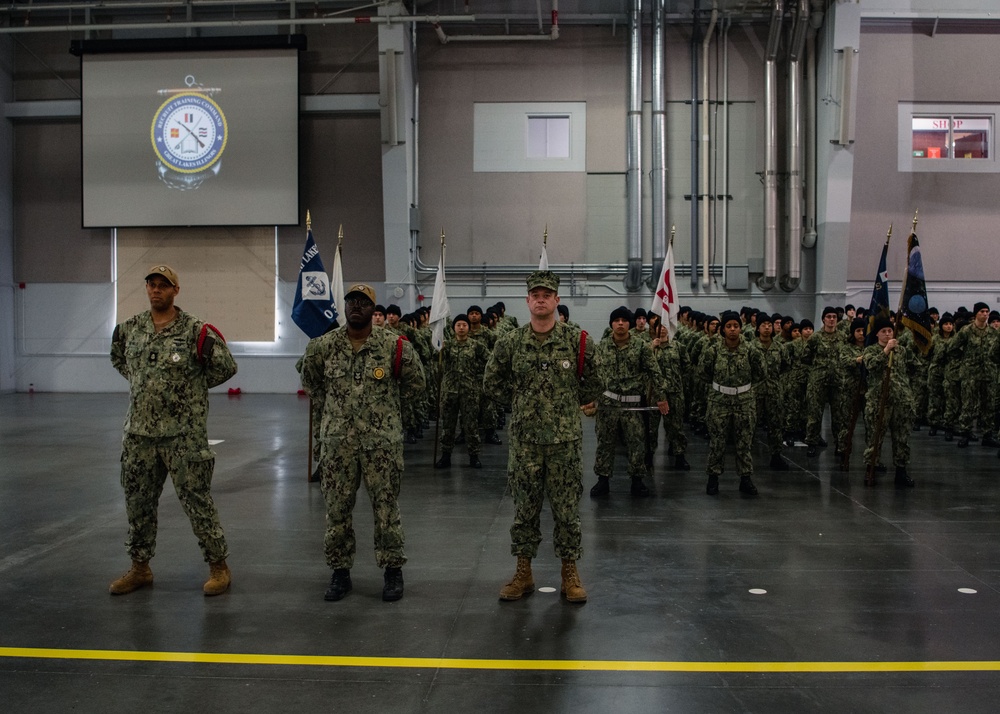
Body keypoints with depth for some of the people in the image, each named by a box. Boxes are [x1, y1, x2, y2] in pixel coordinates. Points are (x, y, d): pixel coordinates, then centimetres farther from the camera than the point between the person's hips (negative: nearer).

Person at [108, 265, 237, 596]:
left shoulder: (194, 330, -9)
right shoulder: (130, 328, 6)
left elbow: (227, 366, -5)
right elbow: (118, 358, 26)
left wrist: (194, 385, 0)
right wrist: (140, 382, 13)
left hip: (184, 432, -5)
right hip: (139, 431, 5)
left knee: (196, 499, -1)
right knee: (137, 500, 12)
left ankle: (218, 566, 11)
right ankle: (140, 568, 27)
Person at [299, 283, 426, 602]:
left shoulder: (394, 345, -5)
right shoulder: (324, 346, 2)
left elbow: (415, 384, 8)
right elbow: (310, 381, 19)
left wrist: (385, 402, 7)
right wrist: (335, 402, 11)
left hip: (382, 441, -2)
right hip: (338, 441, 2)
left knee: (386, 508, 4)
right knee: (337, 509, 8)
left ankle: (393, 571, 17)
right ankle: (340, 572, 22)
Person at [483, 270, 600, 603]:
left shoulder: (577, 341, -3)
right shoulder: (510, 343, 0)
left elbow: (595, 382, 9)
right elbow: (492, 382, 12)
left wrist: (571, 404, 8)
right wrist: (519, 403, 8)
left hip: (566, 439, -1)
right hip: (524, 440, 1)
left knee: (567, 508, 5)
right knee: (524, 508, 9)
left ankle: (570, 574, 17)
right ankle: (523, 573, 20)